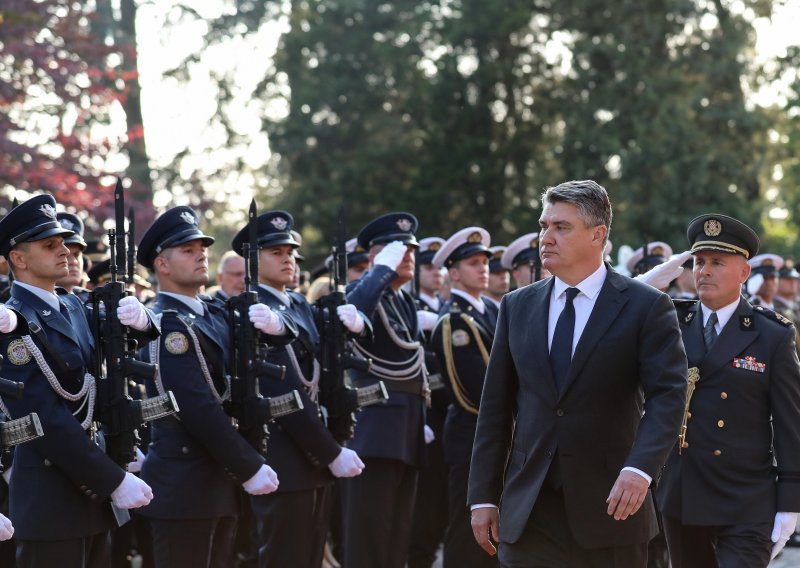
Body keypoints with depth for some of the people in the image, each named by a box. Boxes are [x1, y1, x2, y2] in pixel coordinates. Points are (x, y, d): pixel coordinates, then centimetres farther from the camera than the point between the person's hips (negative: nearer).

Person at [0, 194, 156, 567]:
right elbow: (46, 417, -19)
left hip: (93, 487, 8)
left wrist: (138, 324, -11)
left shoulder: (74, 308, 12)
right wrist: (115, 480, -19)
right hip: (51, 494, -8)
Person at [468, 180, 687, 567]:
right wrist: (483, 497, 6)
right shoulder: (517, 307, 10)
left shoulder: (646, 307, -2)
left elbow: (668, 396, -11)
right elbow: (496, 407, 10)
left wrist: (639, 468, -27)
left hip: (610, 505, -2)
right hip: (529, 514, 2)